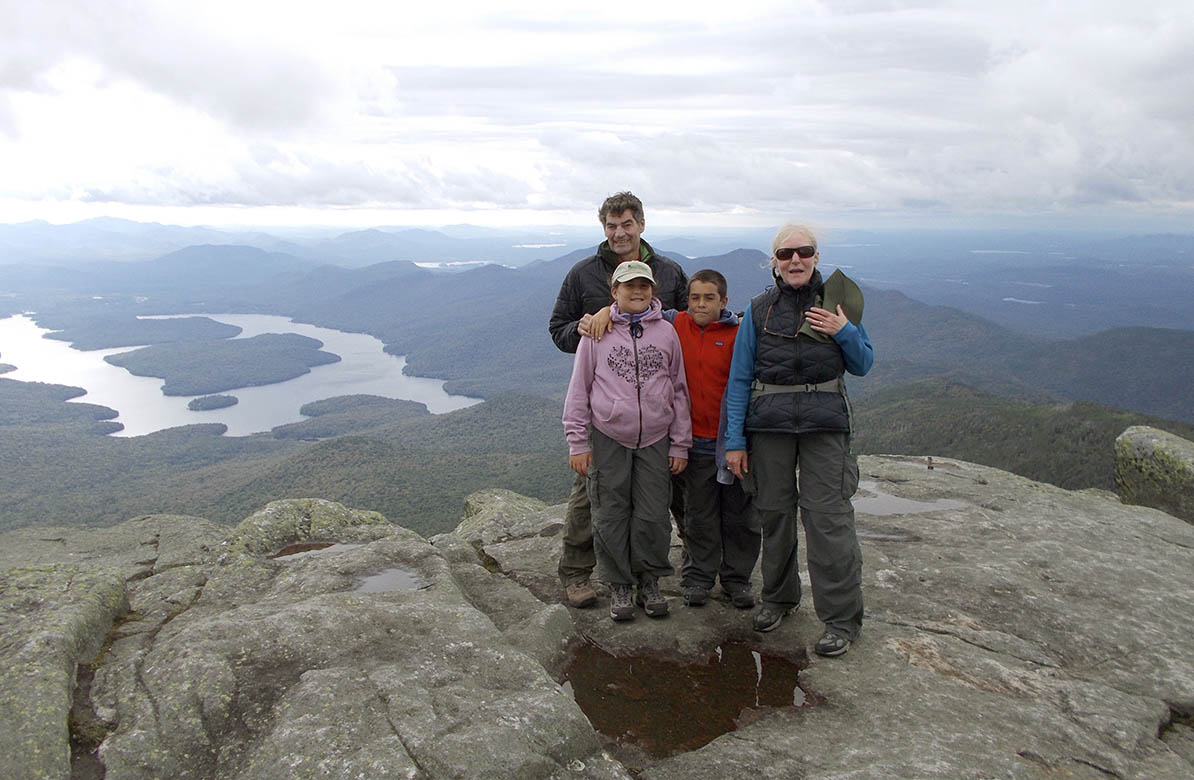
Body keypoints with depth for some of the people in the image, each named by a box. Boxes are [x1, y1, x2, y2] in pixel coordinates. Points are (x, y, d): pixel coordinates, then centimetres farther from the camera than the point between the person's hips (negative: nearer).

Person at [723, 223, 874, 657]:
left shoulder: (837, 301, 6)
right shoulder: (759, 310, 5)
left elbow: (863, 366, 11)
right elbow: (739, 379, 4)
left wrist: (845, 332, -10)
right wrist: (734, 440, -1)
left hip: (824, 421, -1)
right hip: (768, 422, 1)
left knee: (828, 516, -6)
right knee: (773, 512, 9)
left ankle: (842, 619, 6)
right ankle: (779, 597, 30)